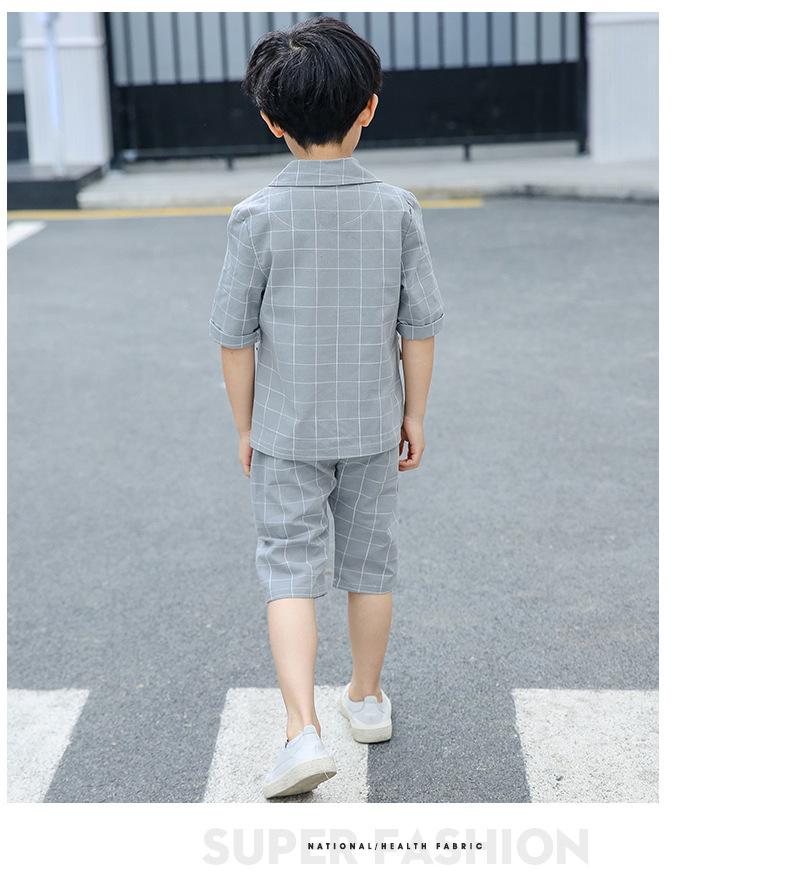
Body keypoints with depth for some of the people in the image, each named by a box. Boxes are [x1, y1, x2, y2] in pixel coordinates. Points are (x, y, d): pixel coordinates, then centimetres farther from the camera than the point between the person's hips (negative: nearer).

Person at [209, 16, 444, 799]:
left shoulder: (258, 216, -13)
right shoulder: (397, 209, -8)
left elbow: (234, 334, -9)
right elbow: (420, 324, -4)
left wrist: (244, 425, 4)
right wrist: (414, 412, 9)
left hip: (287, 431, -2)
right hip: (372, 425, 2)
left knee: (291, 571, 4)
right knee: (370, 561, 17)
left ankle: (302, 730, -7)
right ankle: (367, 698, 34)